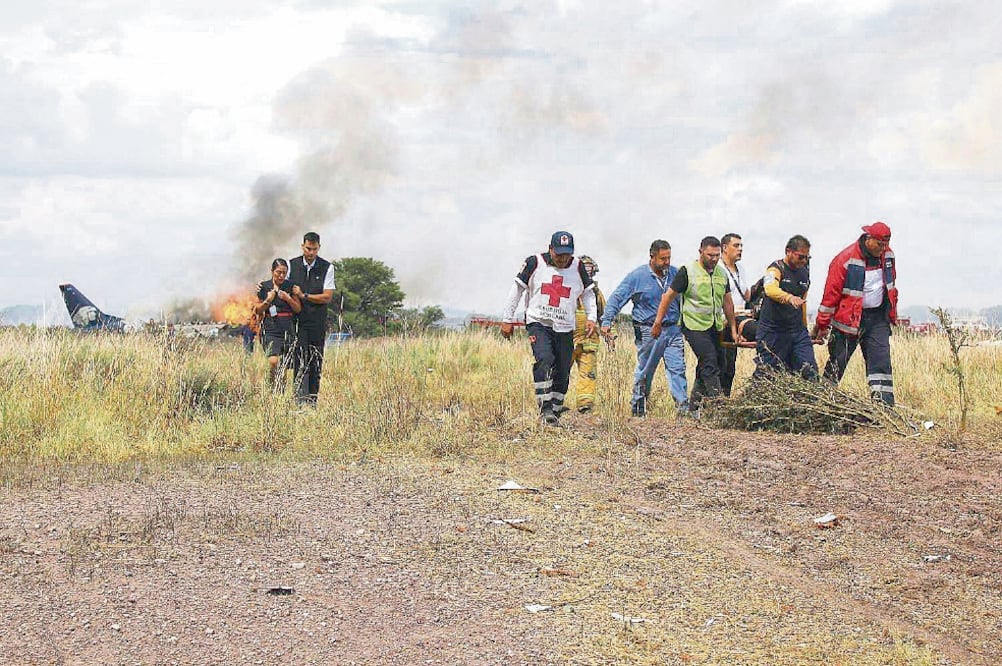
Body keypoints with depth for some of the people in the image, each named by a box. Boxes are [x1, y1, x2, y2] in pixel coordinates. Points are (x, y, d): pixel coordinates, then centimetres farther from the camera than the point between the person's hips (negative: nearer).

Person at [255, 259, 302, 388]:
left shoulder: (290, 286, 6)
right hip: (271, 330, -2)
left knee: (283, 367, 2)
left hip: (288, 330, 2)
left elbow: (298, 309, 6)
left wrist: (288, 298, -9)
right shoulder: (264, 287, 4)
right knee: (273, 362, -21)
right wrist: (268, 300, -9)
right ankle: (271, 387, -7)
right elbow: (258, 311, 7)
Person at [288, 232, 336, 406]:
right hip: (298, 321, -1)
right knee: (301, 361, -9)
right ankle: (301, 400, -11)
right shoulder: (292, 265, 4)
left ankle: (313, 401, 9)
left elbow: (327, 297, -4)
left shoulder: (327, 268, 1)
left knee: (316, 362, 2)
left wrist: (304, 296, -10)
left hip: (318, 322, 1)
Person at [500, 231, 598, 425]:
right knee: (544, 359, -25)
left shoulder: (577, 267, 5)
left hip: (564, 328, 3)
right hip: (538, 323, -3)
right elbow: (517, 290, 5)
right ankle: (545, 409, -24)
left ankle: (555, 410, 16)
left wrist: (591, 317, 3)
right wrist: (507, 320, 5)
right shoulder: (535, 263, -2)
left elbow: (588, 293, 17)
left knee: (562, 372, 2)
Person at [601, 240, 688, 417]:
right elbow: (617, 298, -3)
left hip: (673, 329, 3)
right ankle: (637, 408, 16)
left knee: (677, 369, -6)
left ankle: (683, 407, -8)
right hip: (648, 332, -3)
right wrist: (606, 321, -10)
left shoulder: (675, 274, 8)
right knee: (644, 372, 5)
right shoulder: (637, 276, -4)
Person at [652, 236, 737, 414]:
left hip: (715, 327, 6)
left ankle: (694, 406, 21)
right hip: (694, 326, -6)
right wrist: (658, 323, -3)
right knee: (710, 363, -17)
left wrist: (733, 329, 16)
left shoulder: (722, 274, 10)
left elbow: (727, 302, 18)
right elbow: (668, 296, -3)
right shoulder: (687, 272, -8)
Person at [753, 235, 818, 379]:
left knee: (810, 372, -5)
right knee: (765, 375, -1)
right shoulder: (776, 268, -8)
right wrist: (789, 298, -49)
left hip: (797, 330, 6)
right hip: (773, 330, -6)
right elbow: (771, 290, -31)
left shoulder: (804, 272, 14)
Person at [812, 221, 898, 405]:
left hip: (878, 318, 5)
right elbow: (831, 293, -13)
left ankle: (885, 404, -5)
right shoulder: (846, 259, -16)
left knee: (881, 360, -3)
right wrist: (822, 325, -10)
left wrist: (892, 313, 21)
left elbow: (891, 285, 19)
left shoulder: (887, 255, 4)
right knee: (837, 362, 2)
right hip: (849, 319, -5)